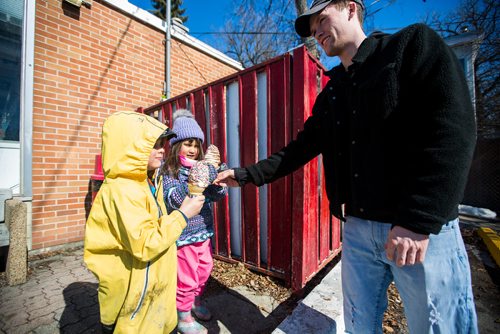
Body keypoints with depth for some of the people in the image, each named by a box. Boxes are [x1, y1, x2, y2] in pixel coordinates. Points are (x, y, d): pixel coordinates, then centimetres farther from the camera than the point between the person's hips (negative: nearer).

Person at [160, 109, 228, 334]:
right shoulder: (168, 171, -11)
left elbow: (219, 196, -2)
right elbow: (172, 201, -21)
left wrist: (213, 176, -21)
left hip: (204, 231, 5)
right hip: (183, 235, -5)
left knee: (204, 271, 21)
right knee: (186, 278, 9)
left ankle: (195, 302, 48)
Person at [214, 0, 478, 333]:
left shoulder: (413, 44, 0)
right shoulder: (329, 95, 14)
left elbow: (452, 128, -13)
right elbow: (300, 149, 12)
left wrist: (418, 220, -21)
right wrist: (245, 174, 8)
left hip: (425, 229, -4)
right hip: (357, 228, 5)